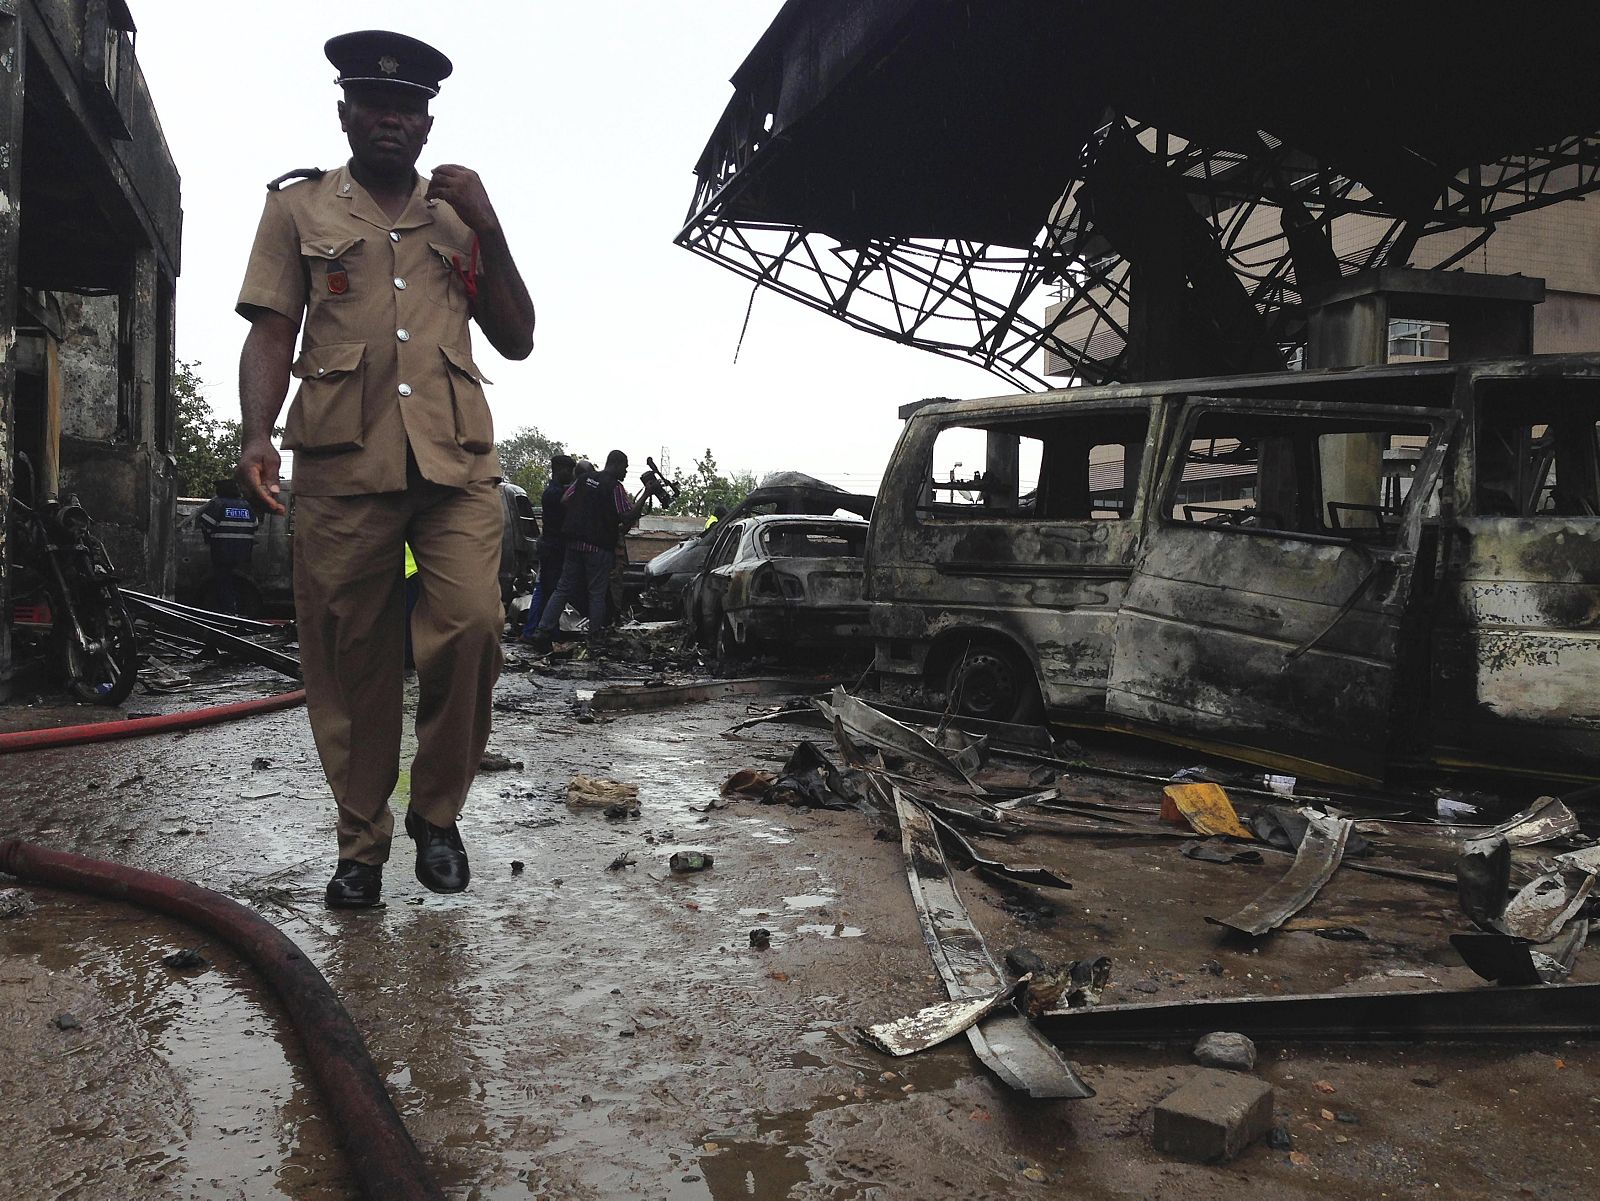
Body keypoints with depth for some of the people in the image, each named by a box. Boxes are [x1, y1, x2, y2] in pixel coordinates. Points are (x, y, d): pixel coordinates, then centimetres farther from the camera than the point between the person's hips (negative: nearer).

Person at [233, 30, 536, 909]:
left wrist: (488, 229, 5)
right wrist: (256, 436, -10)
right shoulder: (299, 206, 16)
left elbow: (516, 340, 15)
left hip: (456, 458, 1)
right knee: (350, 661, 0)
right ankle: (361, 844, 15)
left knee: (471, 627, -16)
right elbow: (271, 335, 7)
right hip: (342, 461, -1)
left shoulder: (459, 217, 21)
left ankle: (437, 814, 5)